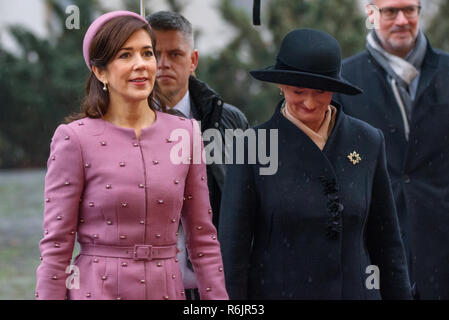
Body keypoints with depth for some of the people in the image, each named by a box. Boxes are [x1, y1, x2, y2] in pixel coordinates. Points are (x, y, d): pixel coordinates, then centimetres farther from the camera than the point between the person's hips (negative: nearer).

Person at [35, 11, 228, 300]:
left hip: (168, 288, 3)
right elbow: (56, 245, -6)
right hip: (98, 289, -3)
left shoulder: (185, 134, 4)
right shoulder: (75, 139, -7)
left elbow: (202, 237, 8)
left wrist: (217, 297, 4)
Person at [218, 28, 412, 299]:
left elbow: (386, 241, 9)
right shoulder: (253, 147, -5)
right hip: (275, 291, -3)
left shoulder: (368, 142, 4)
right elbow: (232, 247, -5)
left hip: (355, 290, 3)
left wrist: (401, 295, 7)